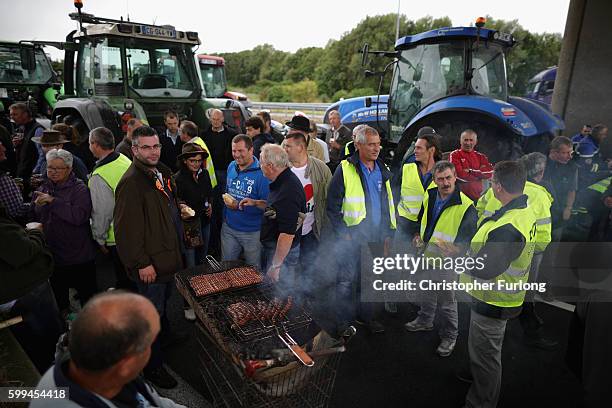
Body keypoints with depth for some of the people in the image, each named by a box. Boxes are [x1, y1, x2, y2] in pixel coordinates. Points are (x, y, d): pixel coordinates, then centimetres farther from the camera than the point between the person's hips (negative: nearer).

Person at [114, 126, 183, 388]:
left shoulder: (162, 173, 6)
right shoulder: (131, 182, -24)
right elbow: (126, 229, -25)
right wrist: (141, 263, -23)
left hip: (168, 255, 9)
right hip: (150, 263, -9)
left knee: (164, 301, 28)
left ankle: (165, 337, 52)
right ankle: (153, 366, 24)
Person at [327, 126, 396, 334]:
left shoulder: (383, 171, 11)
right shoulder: (345, 169, -8)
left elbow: (389, 205, 17)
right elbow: (332, 206, -9)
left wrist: (388, 233, 13)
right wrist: (343, 234, -13)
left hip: (376, 236, 6)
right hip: (352, 237, -5)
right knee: (347, 281, 3)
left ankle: (367, 316, 34)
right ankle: (343, 322, 19)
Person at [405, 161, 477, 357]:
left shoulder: (466, 206, -21)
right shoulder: (429, 196, -1)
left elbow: (469, 238, -17)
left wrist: (455, 249, -33)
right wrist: (419, 236, 2)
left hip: (447, 260, -6)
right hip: (426, 254, 6)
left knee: (446, 300, 8)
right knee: (427, 293, 25)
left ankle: (449, 336, 30)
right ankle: (425, 321, 48)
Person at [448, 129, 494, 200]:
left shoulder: (480, 156, 12)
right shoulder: (454, 155, -1)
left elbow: (490, 172, -3)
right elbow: (459, 175, -13)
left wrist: (471, 171, -12)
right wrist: (480, 174, -2)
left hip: (477, 195, 4)